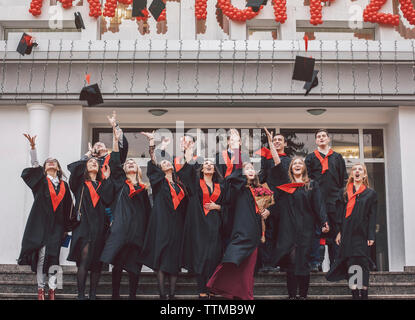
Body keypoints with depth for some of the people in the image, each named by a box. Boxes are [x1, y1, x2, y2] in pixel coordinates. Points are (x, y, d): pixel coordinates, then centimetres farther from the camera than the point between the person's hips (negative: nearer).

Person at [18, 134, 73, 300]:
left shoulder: (64, 185, 15)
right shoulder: (41, 180, 10)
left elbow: (67, 208, 15)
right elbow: (34, 165, -6)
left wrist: (66, 228, 11)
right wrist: (33, 146, -20)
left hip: (56, 225, 2)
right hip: (40, 222, -2)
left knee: (53, 256, -3)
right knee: (41, 255, -5)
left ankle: (52, 289, -1)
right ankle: (40, 288, 2)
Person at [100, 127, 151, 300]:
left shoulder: (143, 188, 17)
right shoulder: (120, 182, 11)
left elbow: (148, 211, 18)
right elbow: (115, 164, -3)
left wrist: (147, 230, 11)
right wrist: (116, 141, -11)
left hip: (138, 229, 2)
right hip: (121, 227, -2)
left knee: (134, 265, 2)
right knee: (118, 263, -2)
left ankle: (132, 295, 11)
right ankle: (115, 295, 5)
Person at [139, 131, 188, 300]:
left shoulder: (179, 185, 20)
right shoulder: (160, 181, 8)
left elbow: (184, 205, 24)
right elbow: (152, 163, -5)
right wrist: (152, 142, -12)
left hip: (176, 224, 4)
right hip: (162, 222, -4)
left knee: (174, 260, 0)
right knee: (161, 257, -8)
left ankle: (172, 294, 2)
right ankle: (162, 294, -8)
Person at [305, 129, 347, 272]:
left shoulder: (337, 157, 18)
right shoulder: (310, 158, 14)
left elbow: (344, 178, 14)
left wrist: (341, 195, 2)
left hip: (334, 200, 2)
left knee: (335, 232, 2)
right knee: (317, 232, -9)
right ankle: (316, 262, -10)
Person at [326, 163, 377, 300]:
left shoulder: (371, 193, 6)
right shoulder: (346, 192, 11)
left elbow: (372, 216, 1)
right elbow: (341, 213, 9)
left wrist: (371, 236, -6)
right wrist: (339, 232, 2)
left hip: (362, 233, -2)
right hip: (347, 234, 2)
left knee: (362, 264, -1)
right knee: (351, 264, 1)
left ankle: (364, 295, 4)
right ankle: (355, 294, 6)